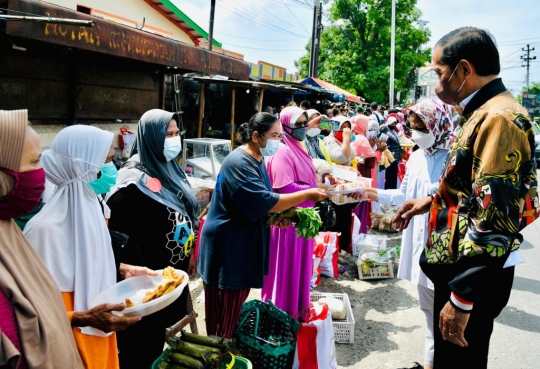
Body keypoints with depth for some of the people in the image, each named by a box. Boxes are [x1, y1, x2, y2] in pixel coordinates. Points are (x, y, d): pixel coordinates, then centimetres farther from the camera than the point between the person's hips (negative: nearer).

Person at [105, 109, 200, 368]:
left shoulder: (170, 168, 6)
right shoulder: (135, 180, -20)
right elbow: (120, 232, -24)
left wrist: (188, 255, 17)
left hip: (174, 271, 8)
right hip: (150, 275, -8)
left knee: (167, 334, 22)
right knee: (144, 341, 8)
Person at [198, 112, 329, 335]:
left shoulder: (257, 159, 9)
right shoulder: (239, 163, -22)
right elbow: (263, 201, -27)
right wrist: (306, 195, -21)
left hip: (243, 244, 10)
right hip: (227, 246, -10)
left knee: (235, 307, 20)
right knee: (225, 312, 2)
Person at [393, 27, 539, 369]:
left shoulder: (499, 118, -22)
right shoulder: (485, 114, 11)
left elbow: (495, 220, -27)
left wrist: (462, 298, -25)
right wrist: (431, 201, 16)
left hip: (475, 276, -9)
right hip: (460, 264, 9)